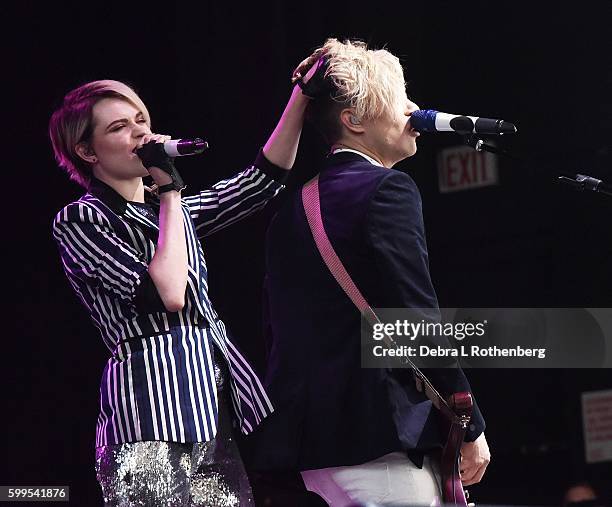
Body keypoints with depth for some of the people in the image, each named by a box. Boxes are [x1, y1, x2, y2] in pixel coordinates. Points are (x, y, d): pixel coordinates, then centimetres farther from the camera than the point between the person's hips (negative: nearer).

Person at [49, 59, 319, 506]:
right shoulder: (80, 221, -4)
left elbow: (264, 179, 15)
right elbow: (166, 295, -16)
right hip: (152, 409, -7)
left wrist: (301, 95, 6)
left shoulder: (168, 211, 20)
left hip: (213, 410, 7)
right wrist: (170, 193, -7)